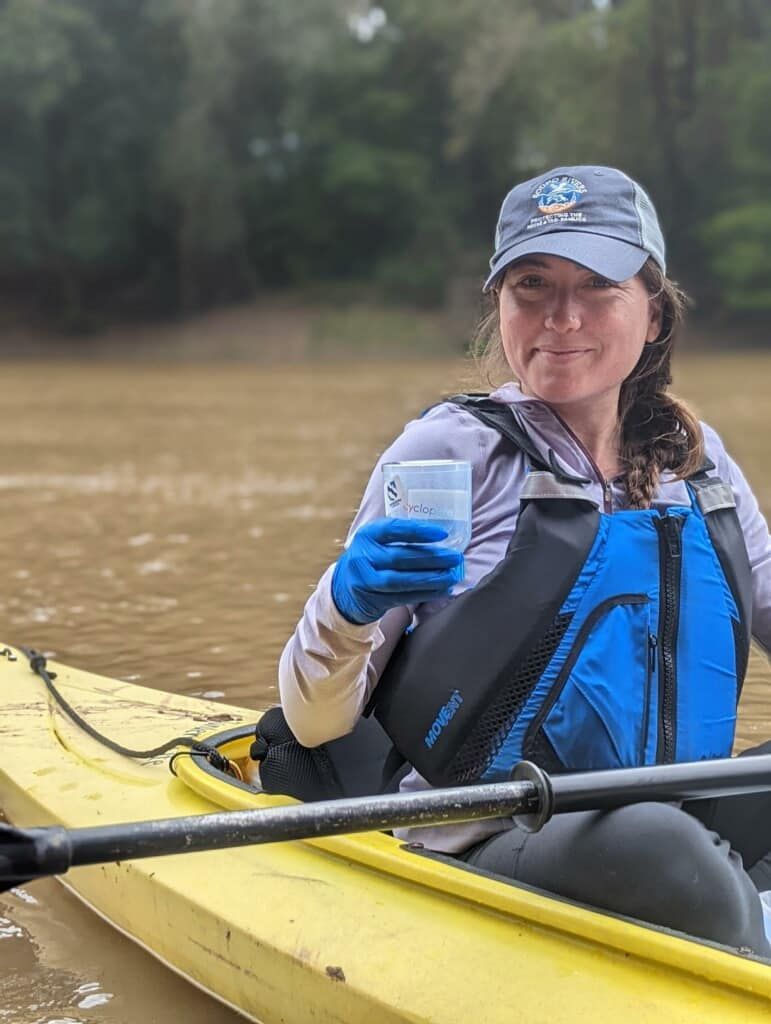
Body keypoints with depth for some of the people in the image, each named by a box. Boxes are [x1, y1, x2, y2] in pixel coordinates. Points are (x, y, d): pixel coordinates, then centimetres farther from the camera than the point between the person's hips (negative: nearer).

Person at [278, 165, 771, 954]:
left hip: (683, 821, 5)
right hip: (484, 852, -5)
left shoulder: (694, 456, 10)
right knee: (656, 845, -34)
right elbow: (313, 724, -7)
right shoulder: (453, 450, -5)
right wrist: (346, 605, -28)